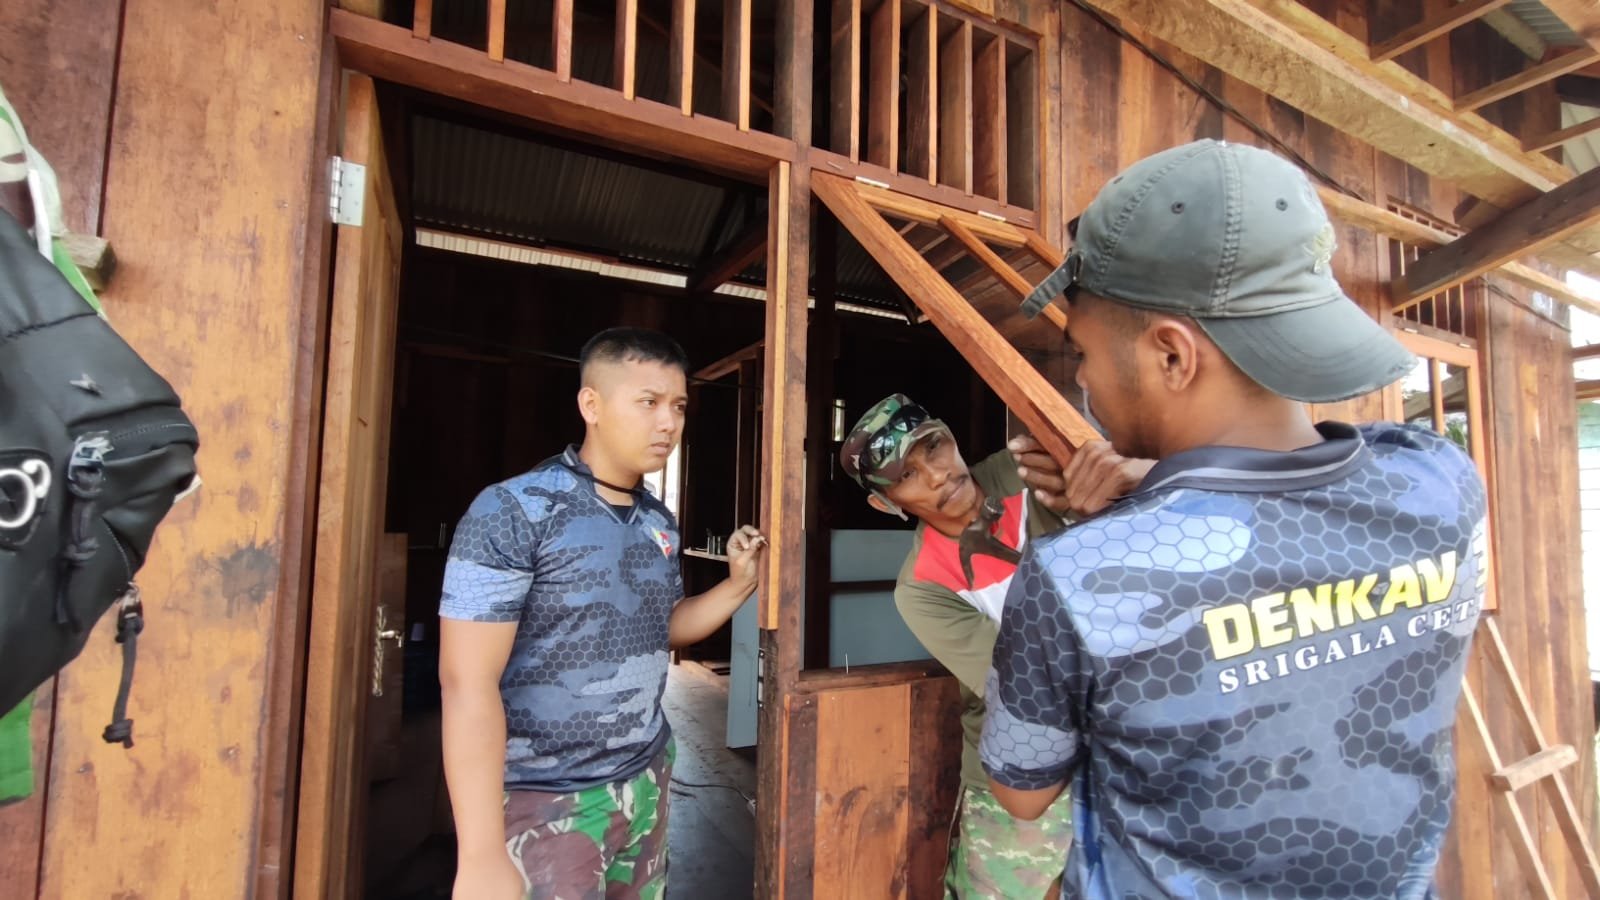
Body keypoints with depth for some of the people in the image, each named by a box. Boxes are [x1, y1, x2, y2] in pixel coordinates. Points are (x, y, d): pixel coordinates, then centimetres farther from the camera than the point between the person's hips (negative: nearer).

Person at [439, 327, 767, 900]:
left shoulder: (661, 523, 2)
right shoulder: (511, 512, -19)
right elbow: (468, 684, -21)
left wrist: (740, 582, -1)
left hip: (646, 781, 7)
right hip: (545, 801, -6)